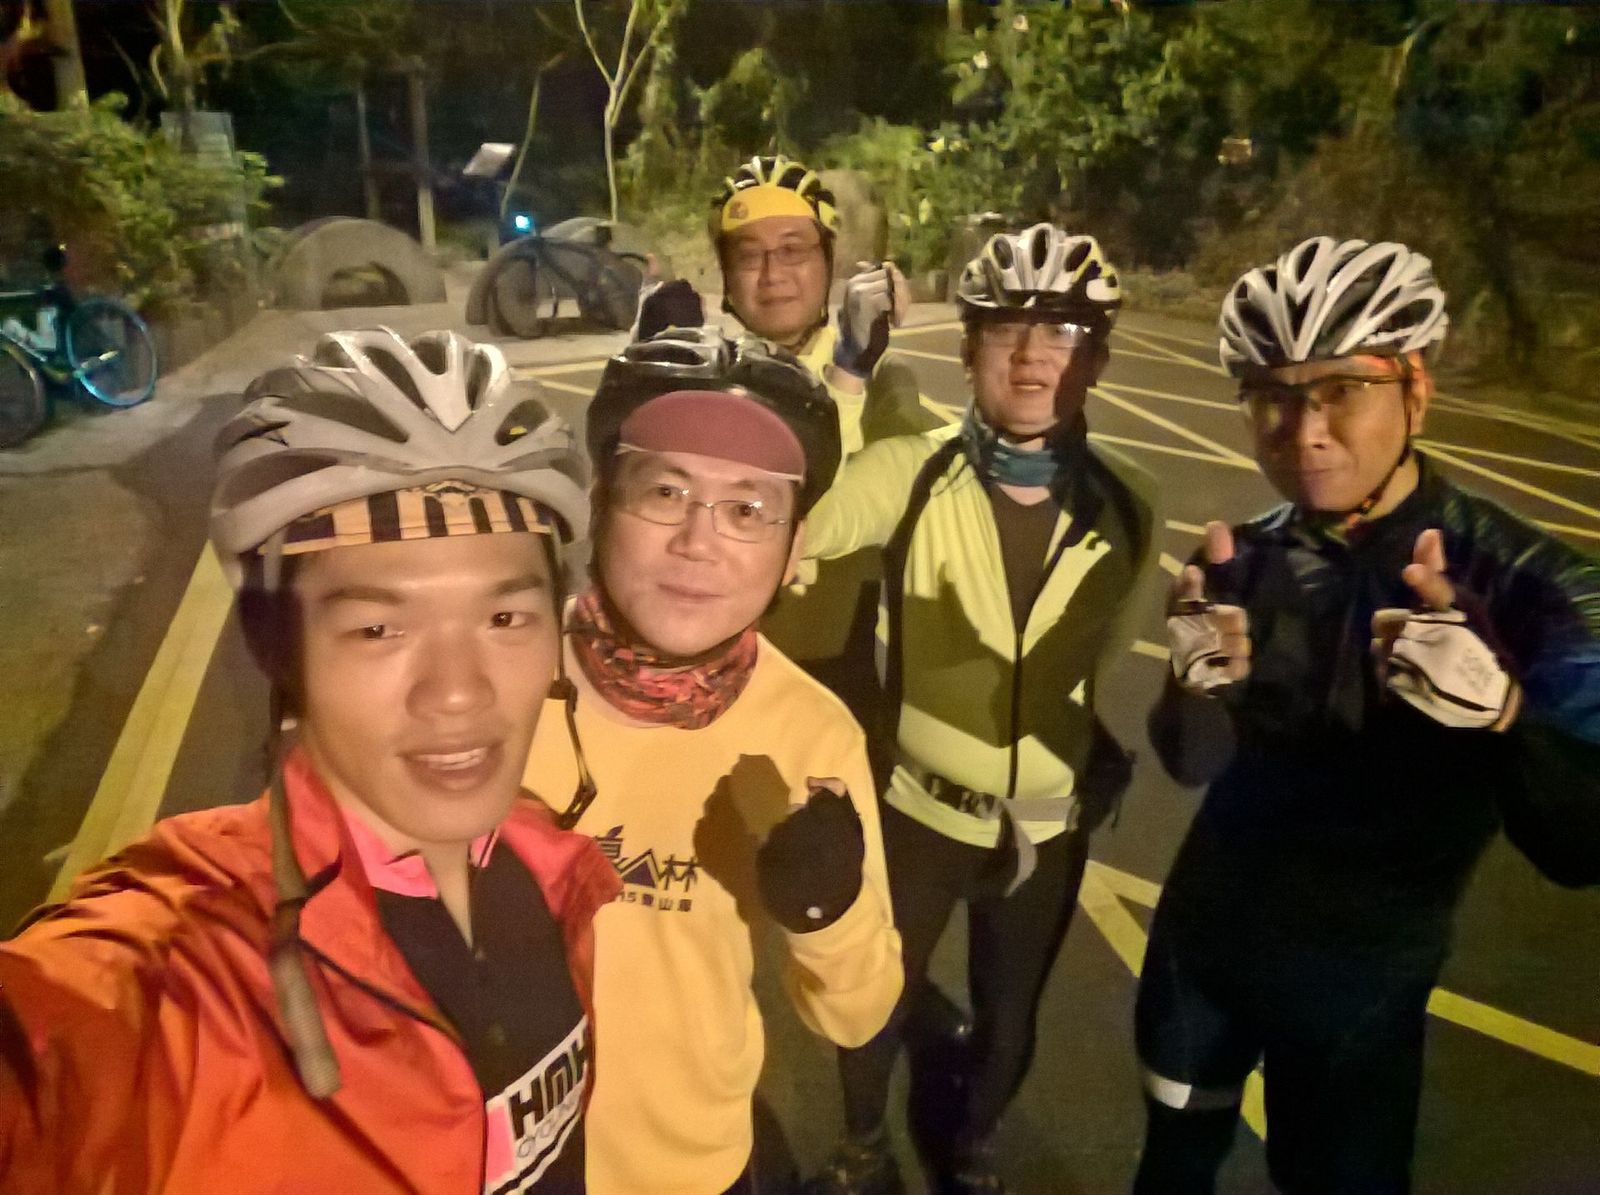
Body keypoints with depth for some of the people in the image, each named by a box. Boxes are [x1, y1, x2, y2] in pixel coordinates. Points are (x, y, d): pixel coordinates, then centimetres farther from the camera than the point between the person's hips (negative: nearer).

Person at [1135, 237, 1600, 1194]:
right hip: (1205, 933, 3)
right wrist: (1200, 693, -31)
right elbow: (1192, 765, -9)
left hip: (1363, 977, -3)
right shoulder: (1247, 557, -11)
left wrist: (1503, 709, -46)